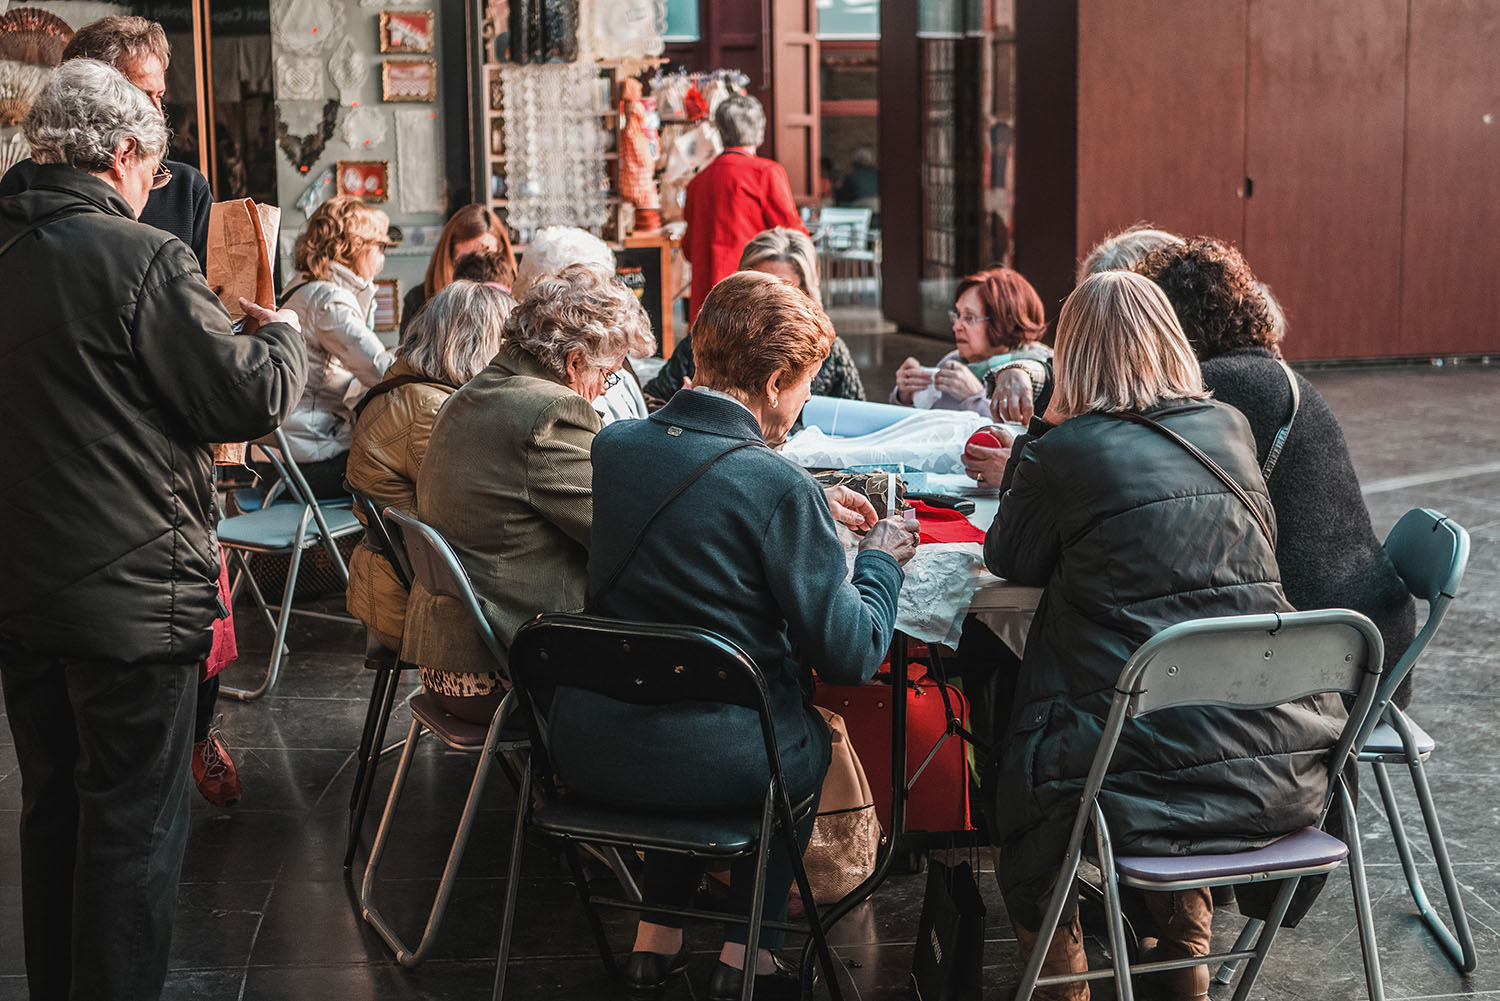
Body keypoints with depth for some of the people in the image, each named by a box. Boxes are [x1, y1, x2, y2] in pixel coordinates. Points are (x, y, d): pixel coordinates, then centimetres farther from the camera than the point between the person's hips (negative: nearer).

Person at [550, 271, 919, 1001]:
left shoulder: (612, 446, 0)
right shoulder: (780, 487, -19)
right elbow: (849, 657, -14)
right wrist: (882, 558, 4)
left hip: (585, 750, 5)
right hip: (714, 765, -5)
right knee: (811, 740, 29)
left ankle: (656, 940, 36)